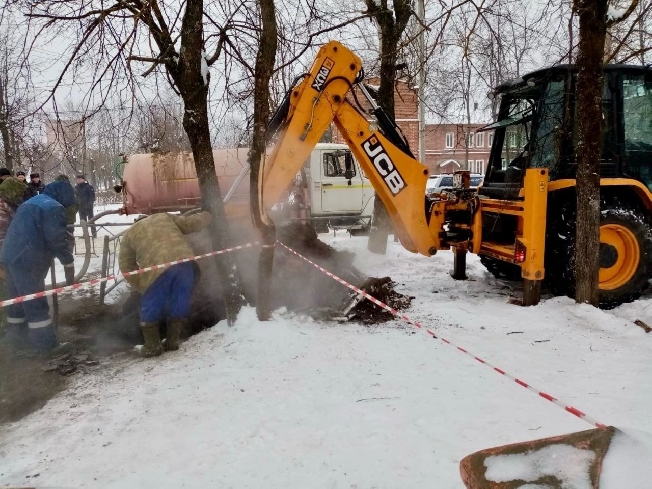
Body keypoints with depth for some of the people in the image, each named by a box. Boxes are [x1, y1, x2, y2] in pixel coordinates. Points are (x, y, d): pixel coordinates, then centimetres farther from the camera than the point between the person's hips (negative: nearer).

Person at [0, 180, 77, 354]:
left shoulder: (31, 202, 22)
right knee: (36, 303, -3)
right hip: (27, 260, -9)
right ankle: (47, 344, 3)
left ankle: (15, 338, 32)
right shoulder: (54, 207, -9)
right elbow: (57, 239, -16)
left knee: (17, 300, 20)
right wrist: (68, 264, -9)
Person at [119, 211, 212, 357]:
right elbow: (192, 222, 28)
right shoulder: (165, 217, 33)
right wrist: (206, 216, 48)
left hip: (158, 267, -3)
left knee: (150, 307, 17)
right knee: (179, 303, 21)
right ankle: (173, 341, 29)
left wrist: (141, 286, 31)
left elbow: (127, 266, 27)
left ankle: (152, 346, 24)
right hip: (185, 261, 3)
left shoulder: (129, 235, 30)